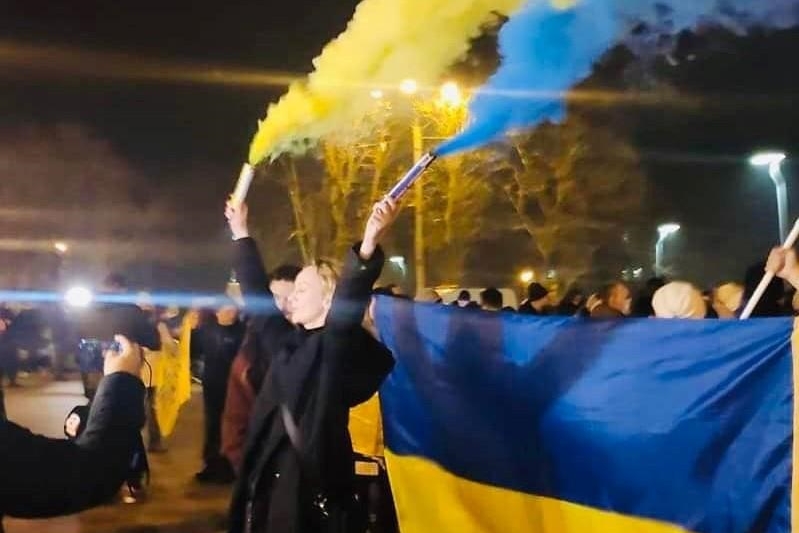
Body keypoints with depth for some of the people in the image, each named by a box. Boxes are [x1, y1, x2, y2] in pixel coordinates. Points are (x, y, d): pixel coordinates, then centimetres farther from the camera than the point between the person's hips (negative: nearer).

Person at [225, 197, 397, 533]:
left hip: (311, 486, -7)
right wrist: (241, 233, 30)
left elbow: (349, 304, -25)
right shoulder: (287, 342, 11)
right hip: (267, 481, 7)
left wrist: (369, 245, -41)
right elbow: (257, 293, 22)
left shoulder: (338, 345, -7)